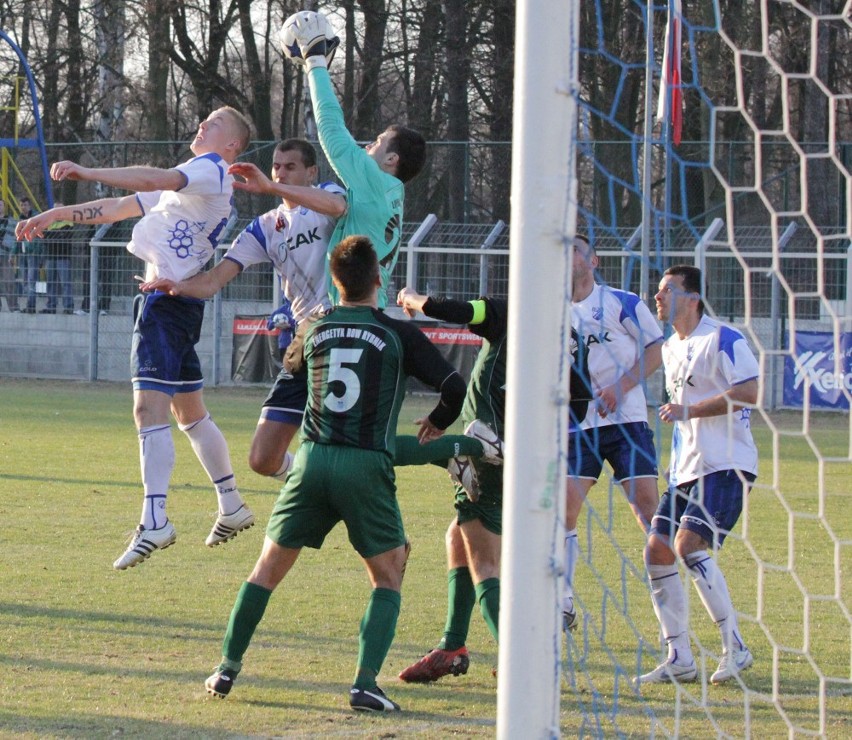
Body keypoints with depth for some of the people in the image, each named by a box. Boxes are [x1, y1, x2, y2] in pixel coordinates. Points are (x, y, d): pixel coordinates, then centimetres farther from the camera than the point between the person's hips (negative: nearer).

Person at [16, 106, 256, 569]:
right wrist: (58, 215, 18)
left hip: (168, 300, -10)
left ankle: (154, 521, -24)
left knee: (149, 408, -17)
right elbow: (120, 207, 25)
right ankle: (232, 507, 27)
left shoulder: (211, 170, -7)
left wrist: (88, 172, -31)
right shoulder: (185, 181, 24)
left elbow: (157, 180, -26)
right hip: (164, 300, 10)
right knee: (189, 412, 18)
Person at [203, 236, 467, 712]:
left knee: (270, 566, 14)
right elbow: (454, 386, -2)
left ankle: (228, 668, 13)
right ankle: (366, 683, -6)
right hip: (367, 465, -3)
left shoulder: (316, 331, 11)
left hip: (312, 459, 3)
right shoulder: (399, 335, 1)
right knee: (388, 577, 9)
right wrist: (436, 424, 18)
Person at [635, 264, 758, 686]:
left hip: (726, 465, -9)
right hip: (687, 468, 9)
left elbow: (748, 393, -21)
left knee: (688, 544, -22)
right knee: (657, 550, 1)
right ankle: (679, 659, 7)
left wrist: (689, 411, -19)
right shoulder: (671, 348, 18)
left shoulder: (723, 339, -9)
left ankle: (735, 648, -15)